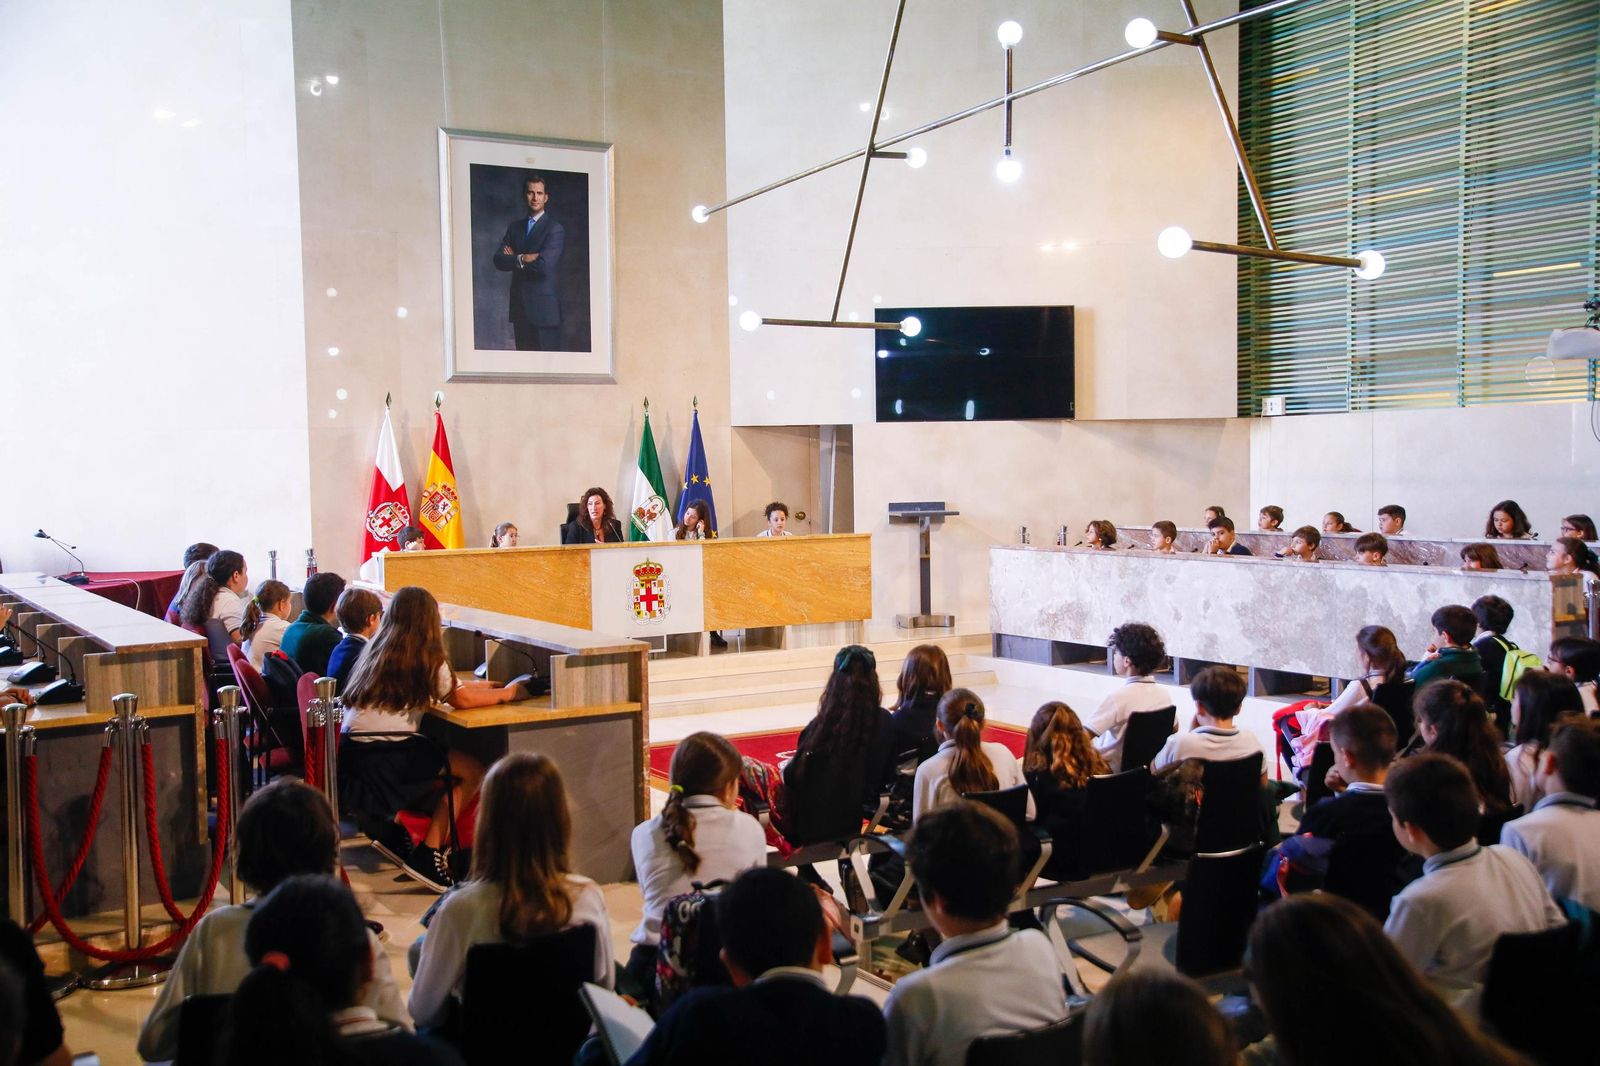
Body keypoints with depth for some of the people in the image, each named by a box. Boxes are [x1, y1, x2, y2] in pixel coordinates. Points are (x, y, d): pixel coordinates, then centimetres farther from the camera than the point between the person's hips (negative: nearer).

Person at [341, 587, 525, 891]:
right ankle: (429, 855, -1)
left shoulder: (380, 650, 19)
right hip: (383, 757, -8)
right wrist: (506, 694, 14)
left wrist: (489, 685, 32)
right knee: (473, 772, -3)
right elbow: (461, 699, 0)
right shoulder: (426, 657, -5)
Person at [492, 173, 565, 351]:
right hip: (519, 307, 5)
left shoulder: (555, 229, -4)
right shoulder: (514, 226, 14)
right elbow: (498, 260, 3)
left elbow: (544, 265, -17)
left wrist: (515, 258, -4)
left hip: (544, 308, -5)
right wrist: (523, 259, -13)